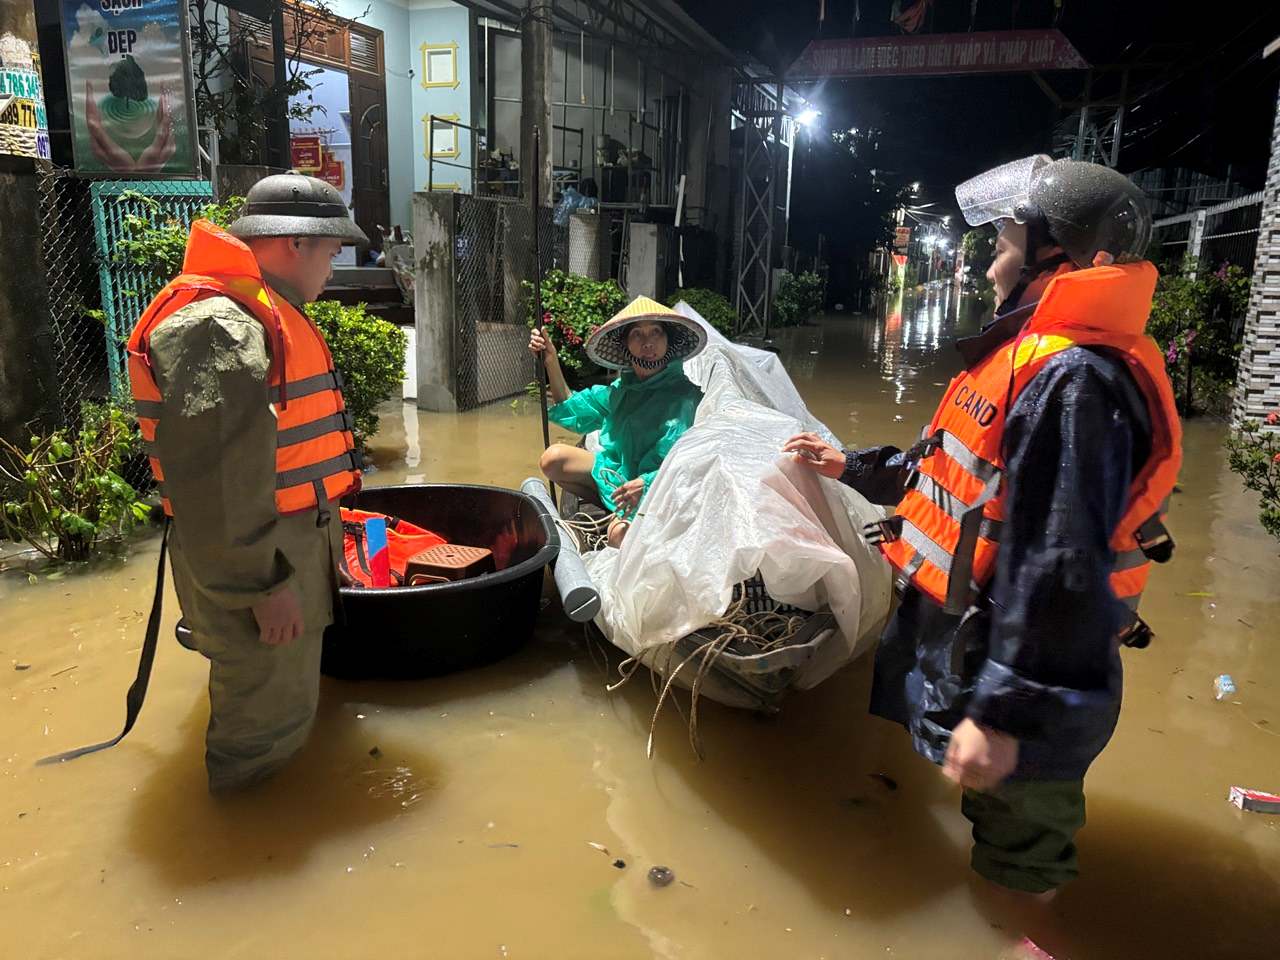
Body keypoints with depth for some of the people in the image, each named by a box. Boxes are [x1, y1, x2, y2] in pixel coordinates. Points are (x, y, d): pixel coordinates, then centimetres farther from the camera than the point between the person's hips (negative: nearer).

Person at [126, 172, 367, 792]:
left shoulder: (266, 313, 13)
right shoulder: (216, 327, -24)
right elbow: (213, 479, -28)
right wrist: (263, 583, -24)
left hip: (294, 545, 11)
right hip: (259, 563, -11)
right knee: (270, 720, 6)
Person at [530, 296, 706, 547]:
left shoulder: (684, 396, -19)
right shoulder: (622, 388, 3)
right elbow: (571, 411, 15)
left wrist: (645, 484, -42)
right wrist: (551, 362, 4)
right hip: (619, 472, 7)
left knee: (620, 536, -34)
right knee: (553, 459, -3)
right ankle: (612, 511, 1)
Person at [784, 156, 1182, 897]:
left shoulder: (1074, 383, -27)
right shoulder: (1040, 357, 9)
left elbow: (1056, 569, -31)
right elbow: (962, 471, 20)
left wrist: (1004, 712, -28)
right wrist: (851, 466, 24)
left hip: (1011, 663, -10)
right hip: (971, 633, 10)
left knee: (1016, 849, 13)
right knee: (996, 812, 30)